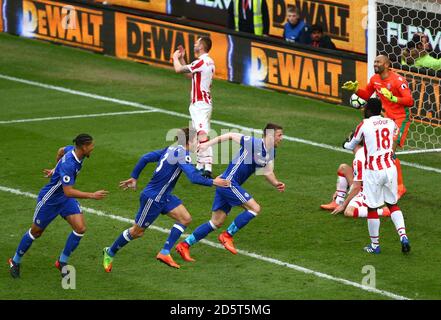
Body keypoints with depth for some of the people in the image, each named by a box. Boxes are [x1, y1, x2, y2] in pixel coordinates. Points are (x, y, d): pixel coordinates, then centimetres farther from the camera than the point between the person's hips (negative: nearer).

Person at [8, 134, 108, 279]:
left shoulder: (73, 150, -10)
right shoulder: (68, 164, -36)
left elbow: (61, 151, 14)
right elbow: (68, 191, -38)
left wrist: (56, 169, 28)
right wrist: (92, 195, -39)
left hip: (66, 200, 7)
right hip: (49, 200, -7)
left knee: (80, 228, -9)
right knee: (36, 232, 11)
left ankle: (62, 262, 9)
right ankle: (15, 261, 35)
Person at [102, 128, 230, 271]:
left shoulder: (171, 149, 5)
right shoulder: (182, 154, -21)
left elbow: (145, 158, 9)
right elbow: (193, 177, -30)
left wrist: (134, 177, 17)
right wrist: (213, 182, -21)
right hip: (153, 198, -9)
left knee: (185, 219, 1)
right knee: (137, 231, 7)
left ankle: (165, 253, 4)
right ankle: (110, 252, 26)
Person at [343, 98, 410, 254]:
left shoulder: (364, 125, -7)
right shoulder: (390, 123, 5)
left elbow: (351, 146, 7)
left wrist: (346, 144, 30)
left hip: (373, 171, -4)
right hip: (390, 168, 4)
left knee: (372, 207, 7)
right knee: (393, 204, 17)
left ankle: (375, 245, 14)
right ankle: (403, 236, 2)